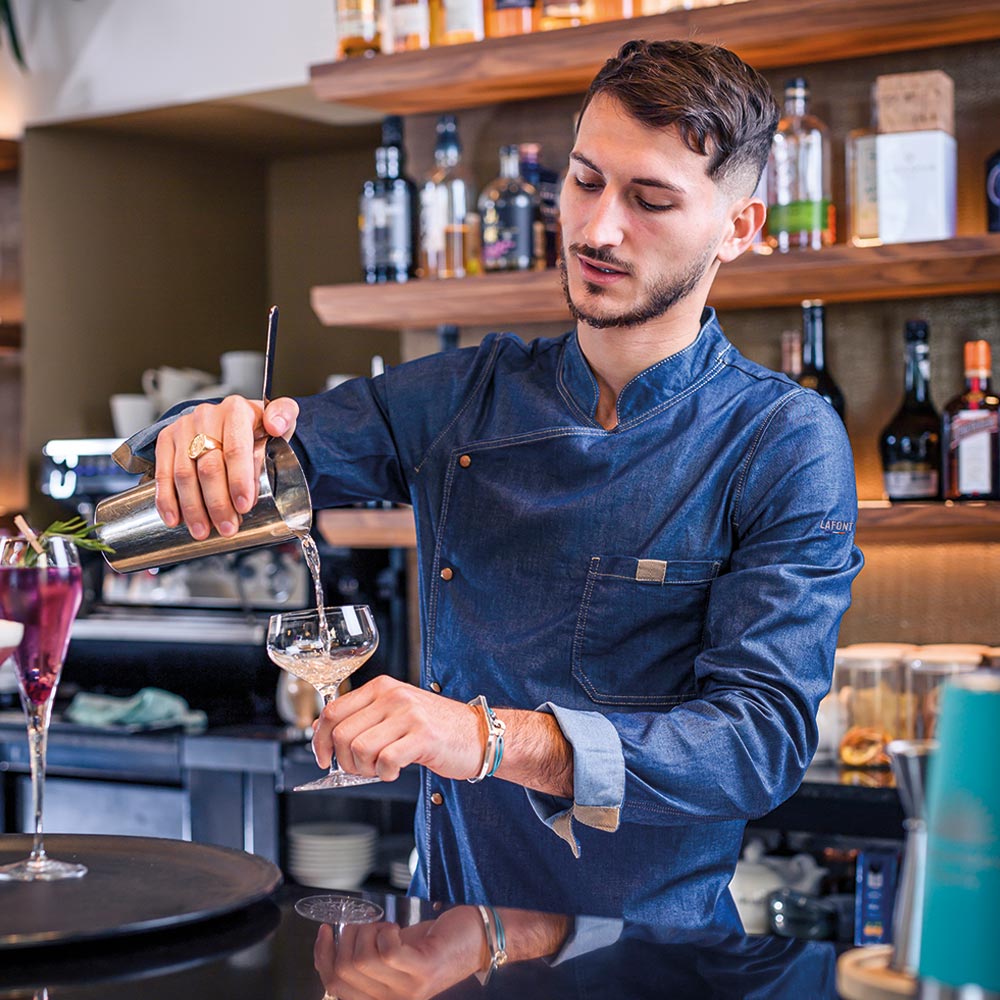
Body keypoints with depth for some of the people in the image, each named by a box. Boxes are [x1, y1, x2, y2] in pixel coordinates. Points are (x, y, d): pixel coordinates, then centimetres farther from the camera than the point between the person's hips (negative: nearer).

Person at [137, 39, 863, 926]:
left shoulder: (786, 443, -4)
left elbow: (766, 735, -14)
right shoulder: (469, 395, 9)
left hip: (642, 957, -2)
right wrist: (207, 434, -15)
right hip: (445, 941, 3)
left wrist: (495, 739, -28)